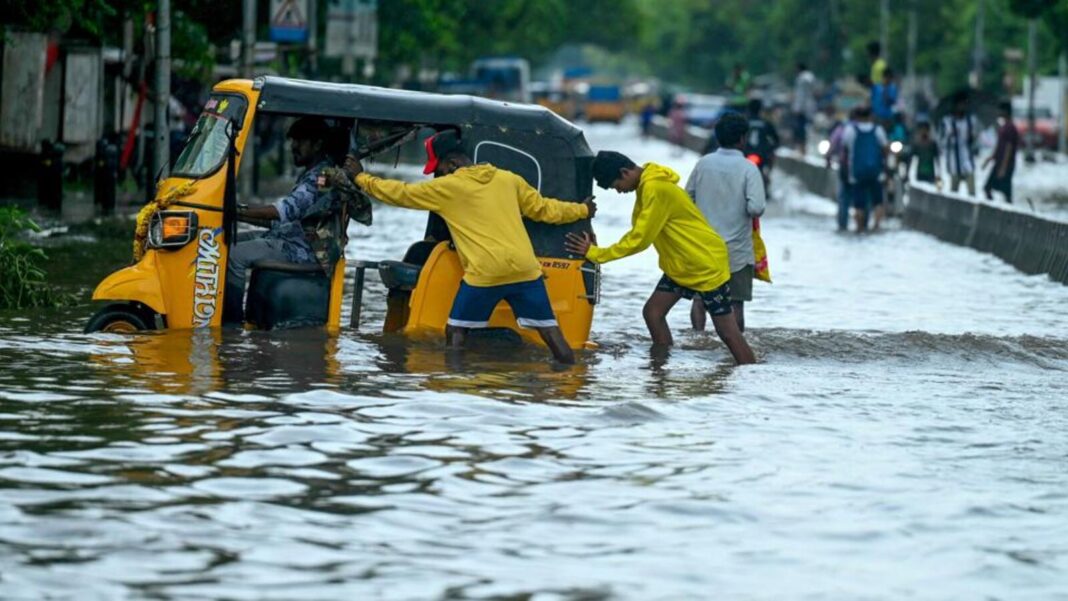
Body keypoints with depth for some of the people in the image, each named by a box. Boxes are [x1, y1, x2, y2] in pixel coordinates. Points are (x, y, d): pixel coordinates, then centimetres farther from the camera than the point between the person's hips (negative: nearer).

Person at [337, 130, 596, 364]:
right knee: (550, 331, 3)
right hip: (525, 270, 4)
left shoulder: (446, 188, 1)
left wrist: (360, 177, 23)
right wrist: (582, 210, 37)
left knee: (456, 332, 11)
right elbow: (543, 209, 21)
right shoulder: (508, 179, 13)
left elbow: (400, 193, 9)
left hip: (485, 275, -4)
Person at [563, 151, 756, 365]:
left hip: (707, 264, -10)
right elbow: (637, 233, 11)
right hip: (680, 266, 10)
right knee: (653, 312, 3)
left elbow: (639, 240, -23)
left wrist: (594, 253, -16)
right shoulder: (647, 185, 6)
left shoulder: (656, 189, -25)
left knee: (727, 331, -6)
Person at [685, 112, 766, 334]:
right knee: (736, 302, 5)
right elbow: (756, 208, -20)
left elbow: (687, 198, 5)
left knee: (699, 298, 13)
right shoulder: (748, 169, -13)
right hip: (737, 249, -3)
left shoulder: (703, 163, -2)